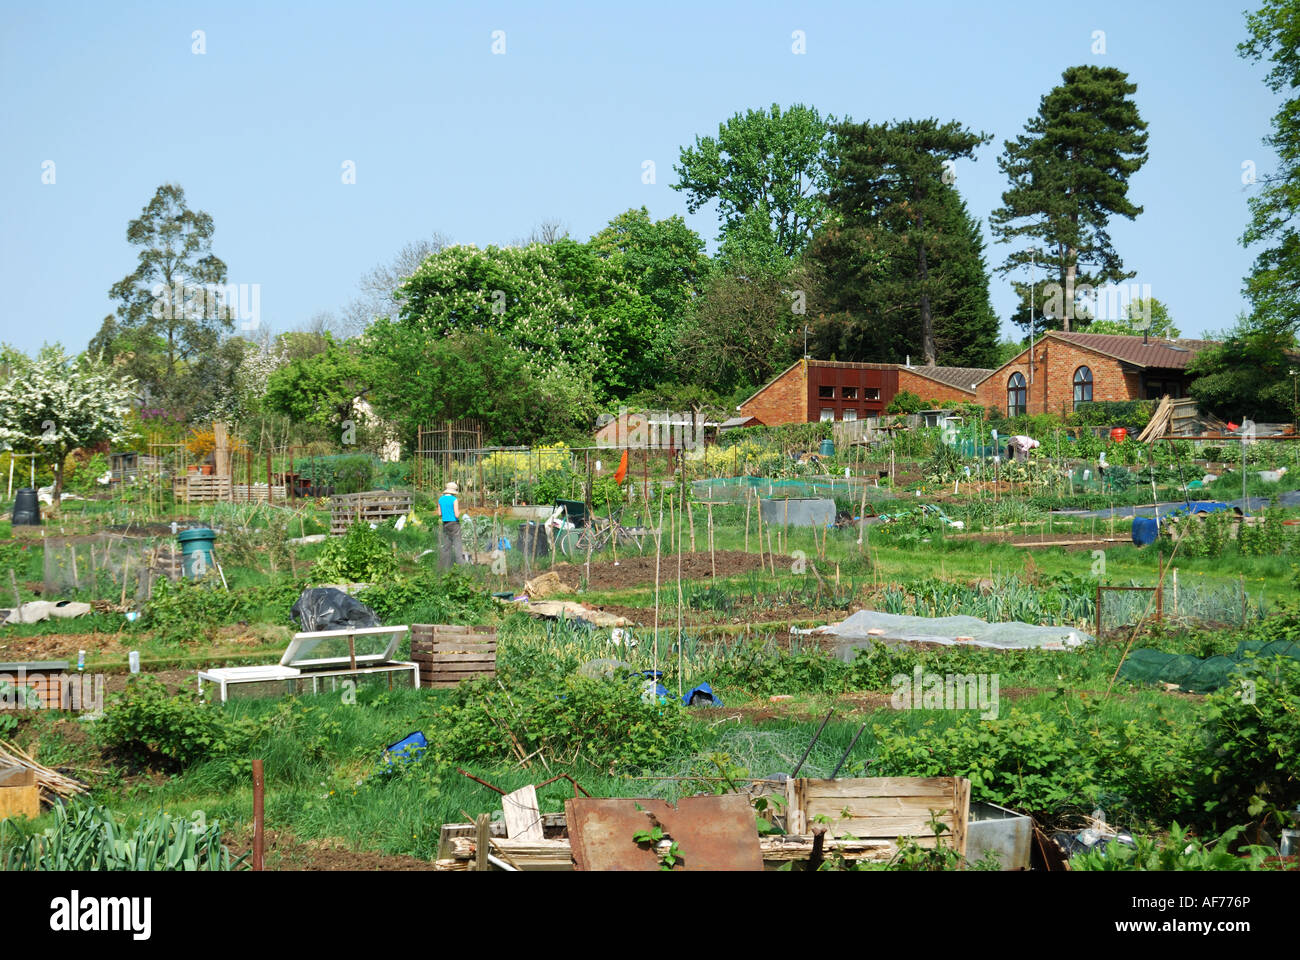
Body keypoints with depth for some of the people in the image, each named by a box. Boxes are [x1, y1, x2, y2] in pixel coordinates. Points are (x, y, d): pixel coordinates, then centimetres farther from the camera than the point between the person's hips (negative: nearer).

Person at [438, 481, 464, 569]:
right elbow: (457, 515, -17)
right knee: (457, 544, -5)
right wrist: (459, 512, 4)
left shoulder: (440, 499, 4)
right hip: (454, 523, -6)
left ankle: (446, 566, 12)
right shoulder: (454, 500, -14)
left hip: (445, 524, 6)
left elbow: (439, 513, 11)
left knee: (446, 546, 11)